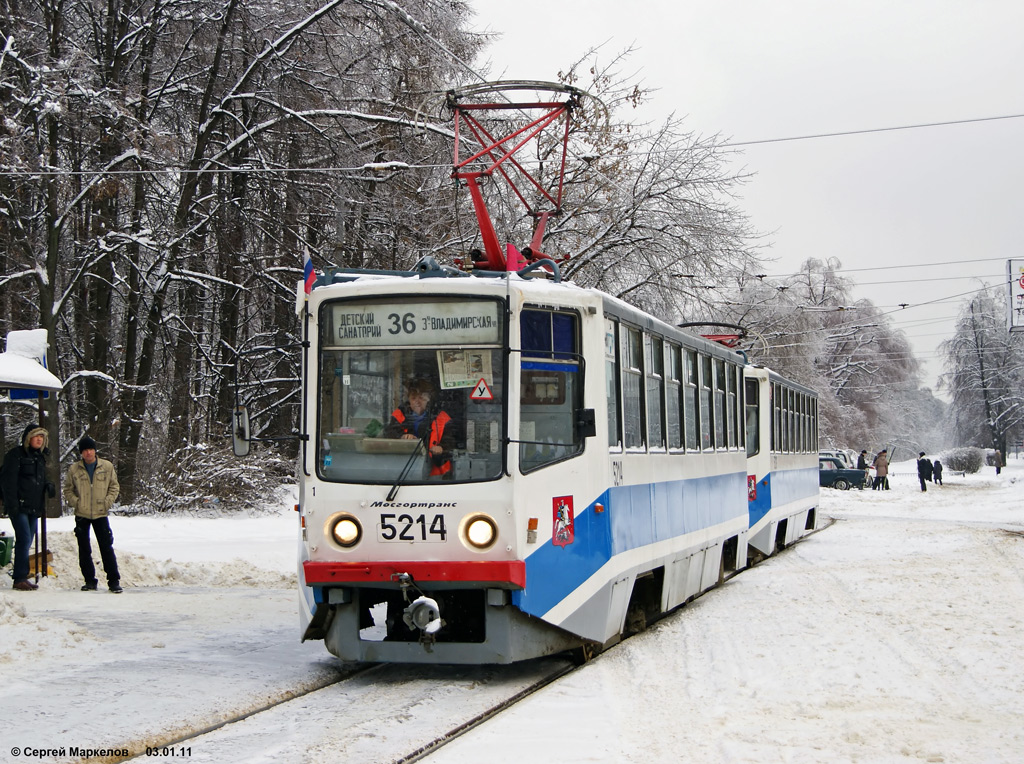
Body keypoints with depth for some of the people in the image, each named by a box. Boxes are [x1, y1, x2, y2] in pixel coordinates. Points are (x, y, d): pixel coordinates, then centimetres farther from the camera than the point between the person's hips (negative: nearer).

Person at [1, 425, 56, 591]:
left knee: (27, 542, 9)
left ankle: (22, 577, 14)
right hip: (20, 507, -8)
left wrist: (48, 486, 5)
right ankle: (20, 579, -12)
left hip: (34, 507, 8)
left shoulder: (40, 457, 19)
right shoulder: (16, 454, -5)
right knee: (24, 539, -14)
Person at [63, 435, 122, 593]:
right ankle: (90, 581, 15)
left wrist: (107, 502, -5)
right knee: (84, 550, 6)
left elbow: (114, 486, 7)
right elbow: (68, 490, 8)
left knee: (107, 547, -5)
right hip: (81, 515, 1)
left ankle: (114, 581, -2)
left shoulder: (107, 467, 0)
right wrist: (76, 502, -6)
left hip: (101, 514, -1)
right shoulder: (74, 469, 0)